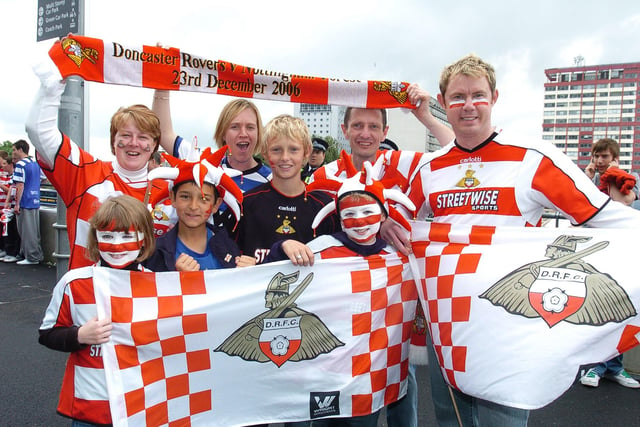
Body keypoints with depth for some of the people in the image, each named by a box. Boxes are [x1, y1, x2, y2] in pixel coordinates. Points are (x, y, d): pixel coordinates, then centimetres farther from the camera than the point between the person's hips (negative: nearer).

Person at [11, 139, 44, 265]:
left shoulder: (20, 165, -11)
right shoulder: (36, 163, 12)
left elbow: (20, 186, -17)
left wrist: (17, 204, -15)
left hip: (25, 203, -8)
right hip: (36, 202, 8)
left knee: (27, 231, -1)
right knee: (35, 231, 14)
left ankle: (32, 258, 3)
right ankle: (38, 255, 19)